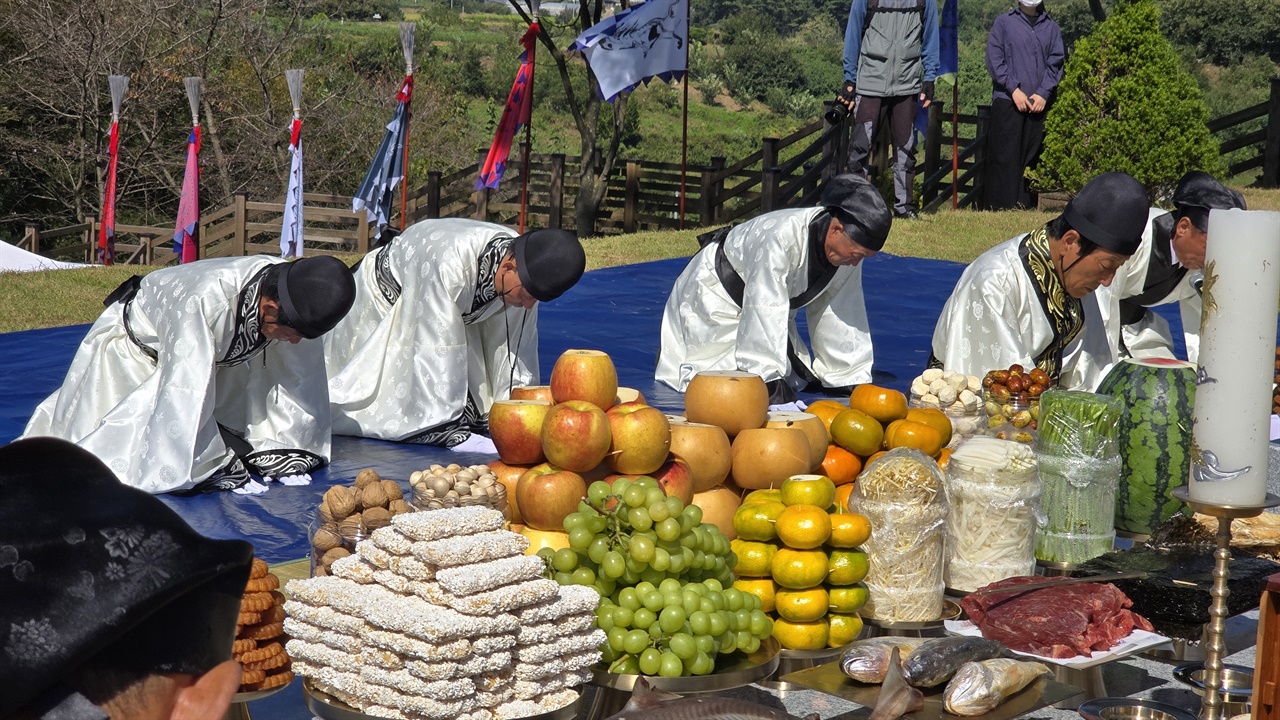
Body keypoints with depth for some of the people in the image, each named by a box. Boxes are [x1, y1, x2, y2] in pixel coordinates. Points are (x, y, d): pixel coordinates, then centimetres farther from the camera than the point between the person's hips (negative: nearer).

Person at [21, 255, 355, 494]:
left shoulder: (290, 292, -26)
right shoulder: (205, 302, -44)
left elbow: (301, 373, -14)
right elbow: (187, 393, -43)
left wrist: (289, 447, -14)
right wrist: (198, 472, -40)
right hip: (134, 347, -6)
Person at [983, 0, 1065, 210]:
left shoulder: (1051, 28, 11)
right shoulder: (1003, 23, 6)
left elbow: (1056, 62, 7)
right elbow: (994, 59, -1)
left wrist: (1043, 93, -7)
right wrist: (1014, 89, -10)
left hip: (1039, 104, 2)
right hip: (1007, 100, -2)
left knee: (1031, 156, 3)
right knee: (1005, 155, -5)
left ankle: (1024, 204, 7)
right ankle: (1002, 206, -4)